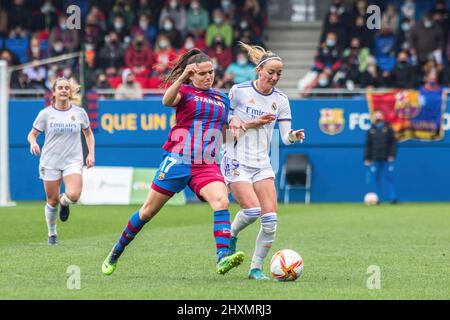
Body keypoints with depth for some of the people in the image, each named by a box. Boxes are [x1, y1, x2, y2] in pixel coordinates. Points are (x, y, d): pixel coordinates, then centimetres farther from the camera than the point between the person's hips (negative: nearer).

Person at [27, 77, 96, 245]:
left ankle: (64, 202, 15)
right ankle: (52, 233, 28)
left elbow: (88, 133, 16)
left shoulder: (79, 112, 1)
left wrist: (91, 153, 4)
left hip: (73, 161, 0)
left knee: (73, 195, -23)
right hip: (50, 162, 0)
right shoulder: (45, 113, -3)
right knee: (52, 201, 3)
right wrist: (33, 143, -19)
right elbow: (32, 134, 4)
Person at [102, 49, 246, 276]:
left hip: (207, 165, 3)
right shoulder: (184, 91, 2)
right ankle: (114, 255, 24)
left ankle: (223, 258, -37)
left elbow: (225, 134, 28)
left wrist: (235, 125, 6)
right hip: (177, 161, -3)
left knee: (222, 201, -25)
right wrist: (182, 78, -38)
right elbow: (167, 100, -22)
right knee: (148, 211, 5)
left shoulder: (222, 99, 17)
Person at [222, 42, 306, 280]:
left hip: (262, 164, 4)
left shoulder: (280, 100, 5)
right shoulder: (239, 91, -6)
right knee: (253, 209, -20)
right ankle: (230, 235, 13)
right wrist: (250, 124, -15)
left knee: (270, 220, -7)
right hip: (237, 161, -4)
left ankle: (256, 268, 7)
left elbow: (285, 137, 3)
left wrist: (294, 136, -20)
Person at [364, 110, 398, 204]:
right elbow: (367, 145, 11)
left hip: (386, 159, -1)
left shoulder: (388, 129, 7)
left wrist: (392, 155, -6)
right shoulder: (371, 131, 11)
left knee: (389, 178, -3)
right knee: (374, 179, -1)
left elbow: (393, 142, 5)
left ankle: (393, 198, -3)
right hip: (374, 159, 2)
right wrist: (366, 159, 4)